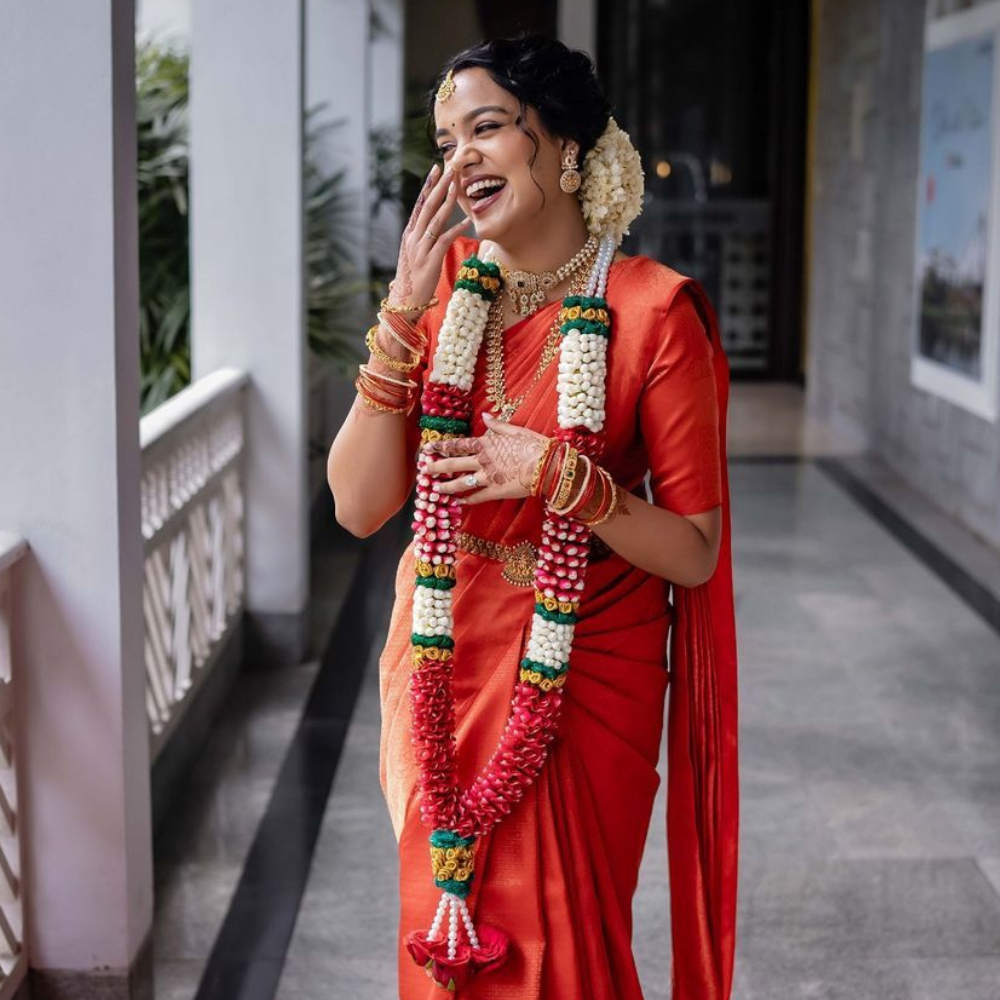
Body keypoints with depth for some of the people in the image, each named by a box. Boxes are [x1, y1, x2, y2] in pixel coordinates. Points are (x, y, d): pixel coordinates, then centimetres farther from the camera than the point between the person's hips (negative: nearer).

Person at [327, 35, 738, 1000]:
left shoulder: (652, 312, -14)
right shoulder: (445, 283, -1)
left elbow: (695, 554, -11)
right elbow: (360, 506, -8)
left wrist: (559, 474, -25)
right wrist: (403, 316, -16)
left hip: (580, 686, -4)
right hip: (441, 666, 4)